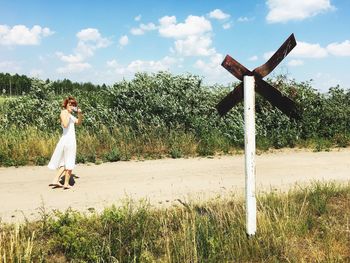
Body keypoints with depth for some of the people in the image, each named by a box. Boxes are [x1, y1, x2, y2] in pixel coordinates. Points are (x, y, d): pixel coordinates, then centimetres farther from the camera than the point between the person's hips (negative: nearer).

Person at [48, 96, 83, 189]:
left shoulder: (70, 115, 17)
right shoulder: (64, 112, -9)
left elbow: (79, 122, 21)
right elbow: (65, 125, -24)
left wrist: (80, 114, 5)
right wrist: (68, 114, -19)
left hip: (66, 139, 9)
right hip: (68, 139, -9)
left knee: (65, 161, 16)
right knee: (69, 162, 1)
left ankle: (55, 180, 13)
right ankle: (66, 183, 9)